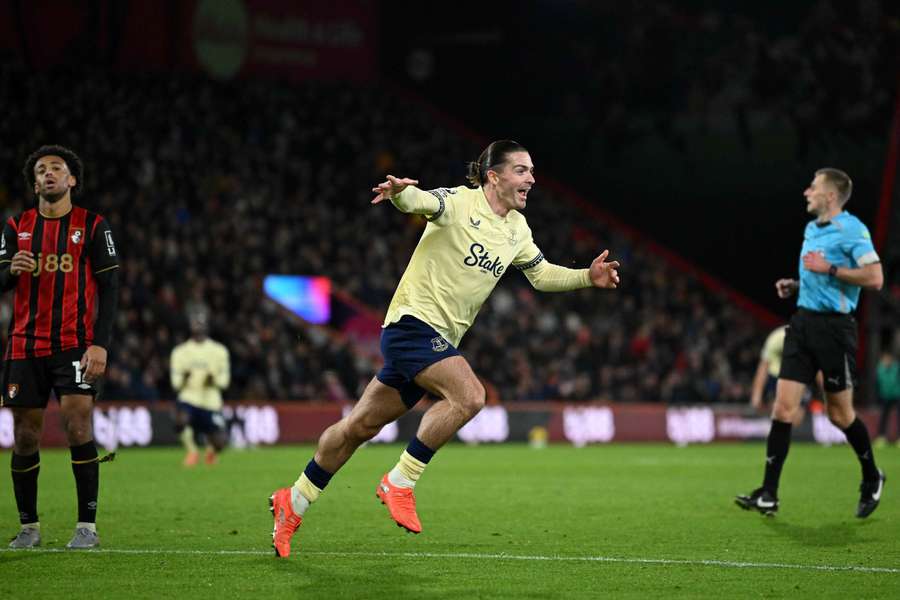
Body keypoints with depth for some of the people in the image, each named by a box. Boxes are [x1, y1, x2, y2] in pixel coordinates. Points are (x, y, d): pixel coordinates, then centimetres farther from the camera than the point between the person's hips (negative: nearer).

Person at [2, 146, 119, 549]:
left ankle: (87, 525, -9)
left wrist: (100, 344, -11)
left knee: (77, 425, -15)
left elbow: (109, 289, -1)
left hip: (75, 345, -3)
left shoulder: (92, 227, 2)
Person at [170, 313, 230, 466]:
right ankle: (191, 451, -4)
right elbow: (176, 384, 3)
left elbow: (225, 381, 3)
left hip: (211, 402, 1)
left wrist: (213, 379, -19)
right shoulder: (180, 352, 4)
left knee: (220, 442, -6)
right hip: (189, 399, -1)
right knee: (181, 418, -33)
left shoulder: (219, 351, 5)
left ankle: (211, 448, 35)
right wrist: (183, 378, -19)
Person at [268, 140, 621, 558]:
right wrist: (401, 192, -54)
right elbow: (420, 201, -30)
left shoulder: (517, 229, 12)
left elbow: (542, 275, 24)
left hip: (440, 339, 8)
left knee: (361, 426, 12)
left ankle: (294, 502, 23)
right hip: (414, 319, -8)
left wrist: (587, 276, 8)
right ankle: (399, 483, -16)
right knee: (469, 396, -27)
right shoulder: (458, 202, -11)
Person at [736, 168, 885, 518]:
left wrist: (828, 269, -18)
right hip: (803, 321, 7)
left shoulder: (851, 229, -11)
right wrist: (795, 285, 11)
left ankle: (872, 479, 27)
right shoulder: (811, 229, 15)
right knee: (783, 407, -3)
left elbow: (874, 278, -18)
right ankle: (768, 495, -4)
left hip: (834, 327, -7)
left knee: (839, 413, 4)